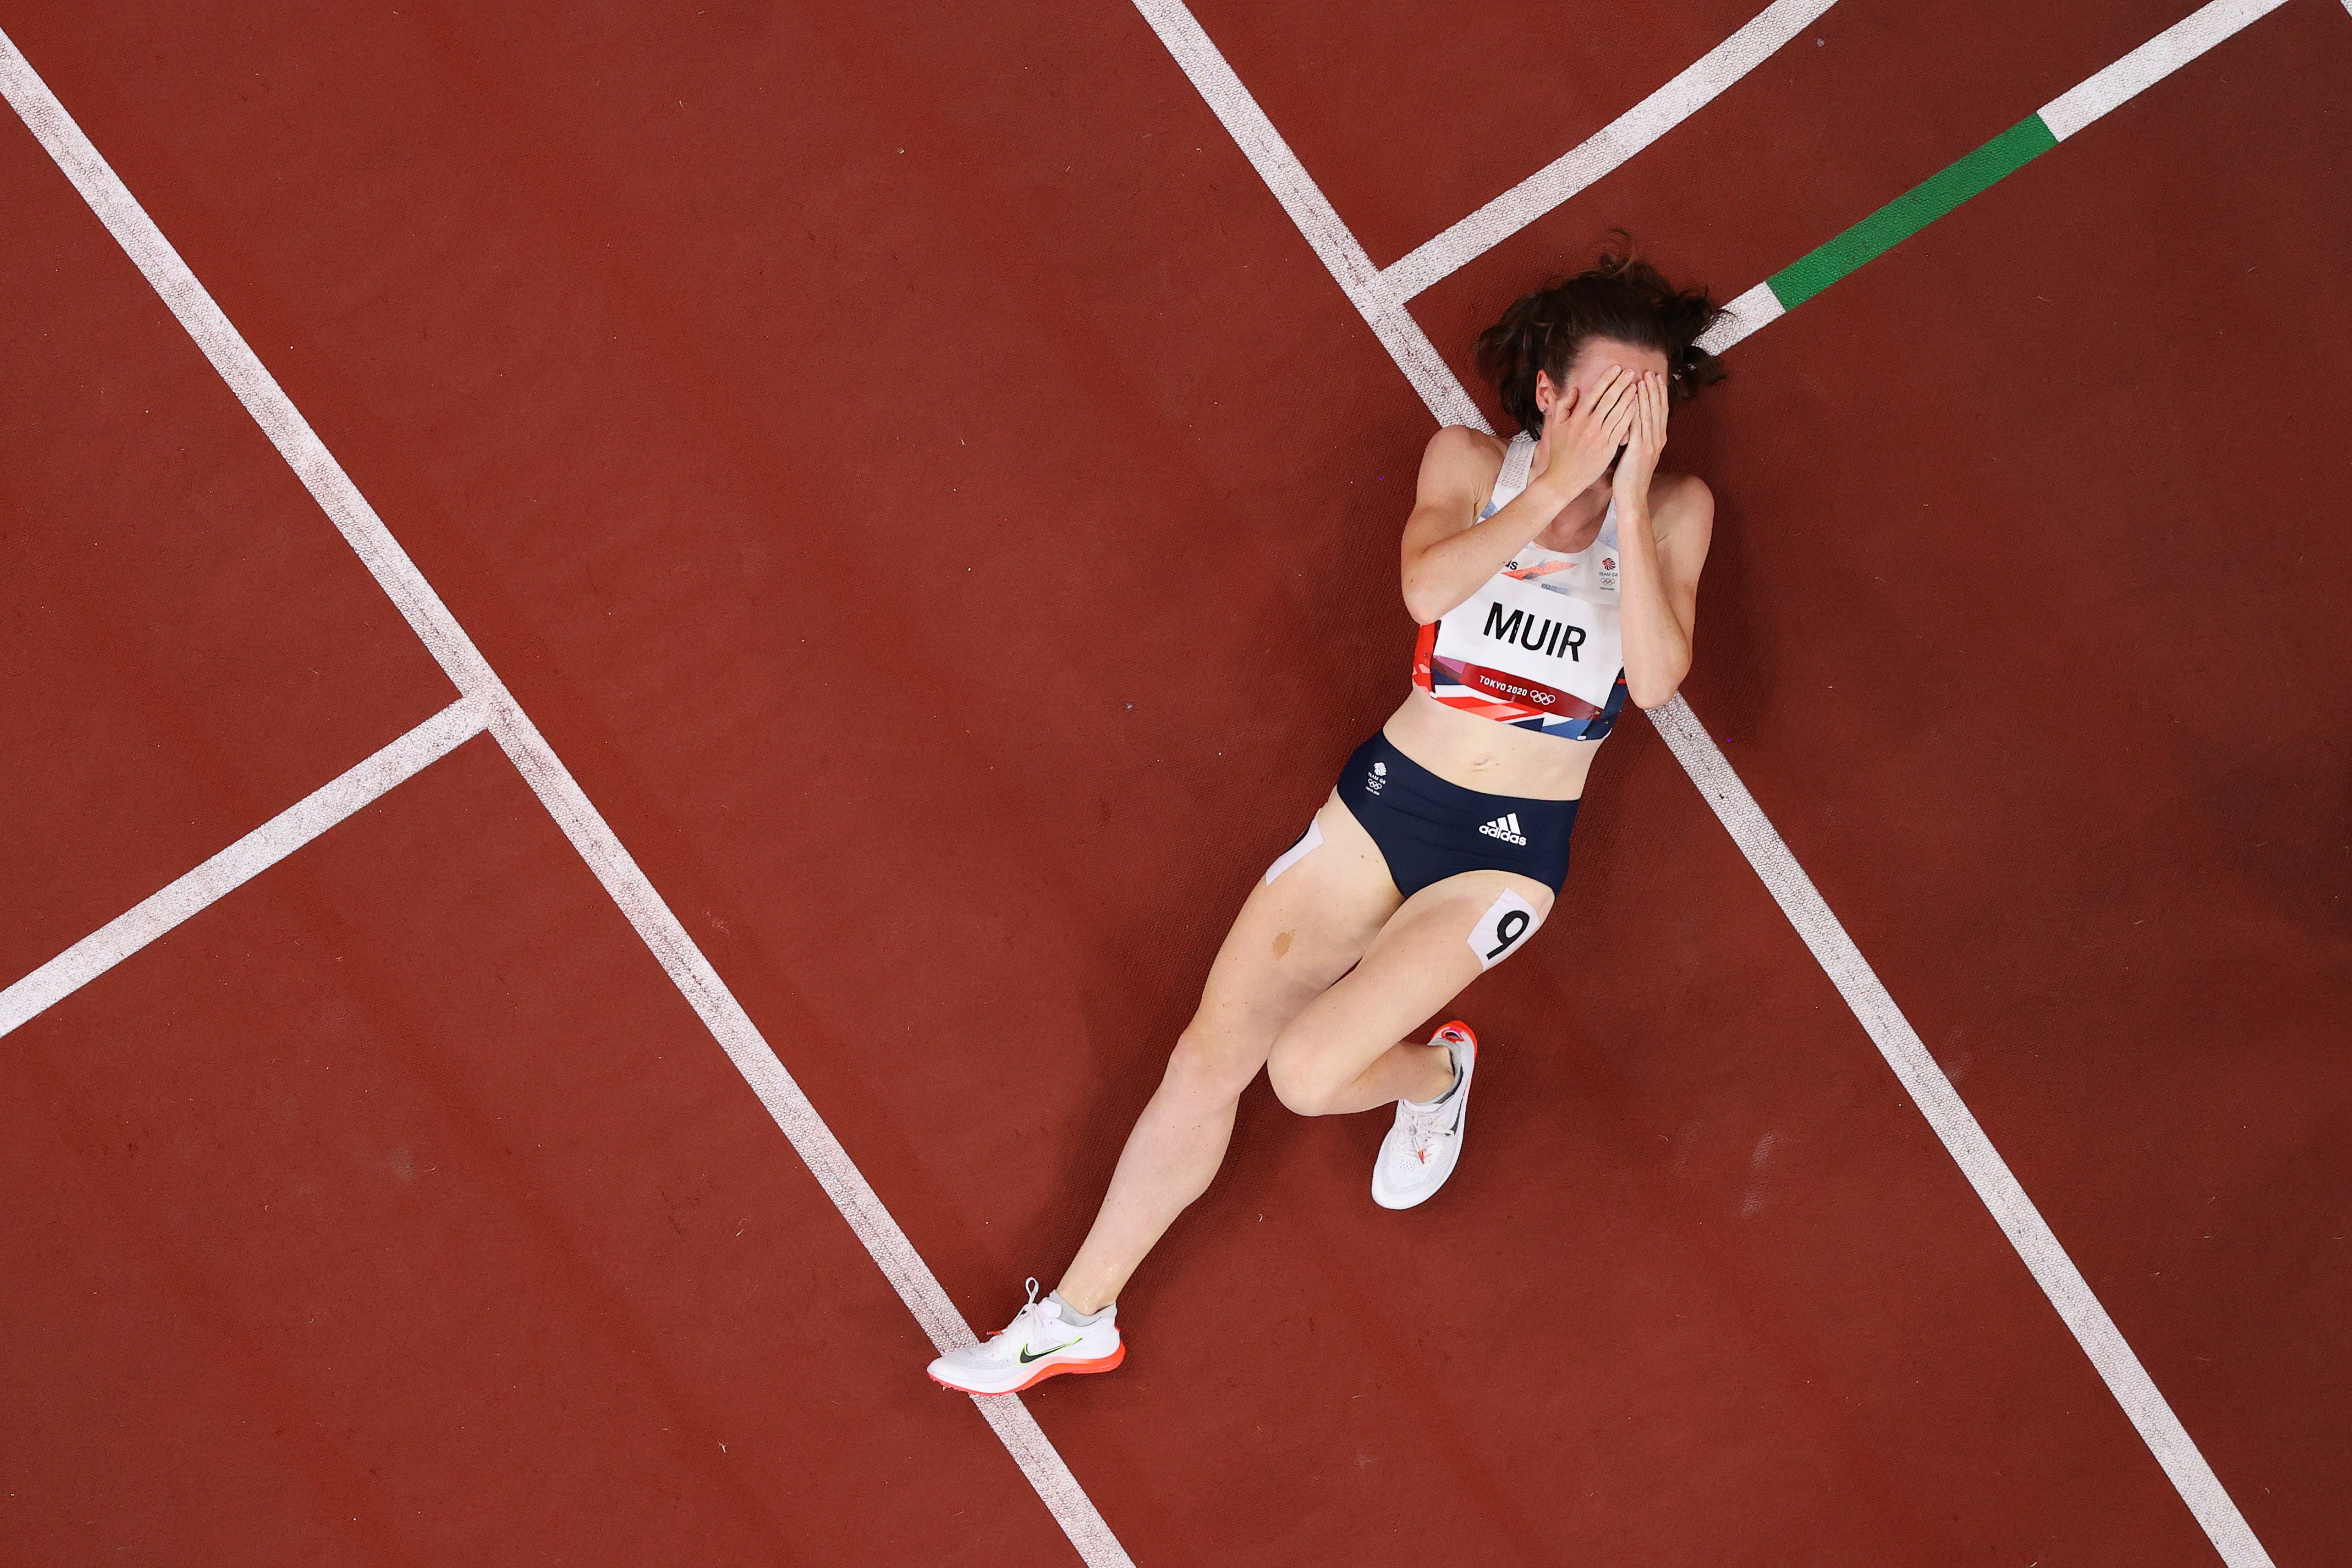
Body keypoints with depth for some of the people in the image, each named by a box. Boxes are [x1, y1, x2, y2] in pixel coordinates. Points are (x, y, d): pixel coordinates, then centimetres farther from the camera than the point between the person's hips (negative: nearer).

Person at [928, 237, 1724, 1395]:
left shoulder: (1675, 511, -5)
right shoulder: (1471, 462, -1)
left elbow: (1656, 679, -20)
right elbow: (1426, 585, -20)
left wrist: (1630, 497, -25)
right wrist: (1554, 484, -26)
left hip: (1509, 852, -2)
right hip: (1386, 796, 2)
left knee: (1308, 1072, -17)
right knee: (1211, 1054, -3)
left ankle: (1436, 1074, 19)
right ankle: (1079, 1315, 11)